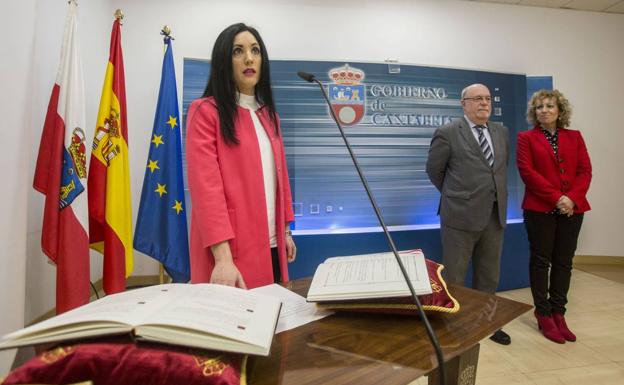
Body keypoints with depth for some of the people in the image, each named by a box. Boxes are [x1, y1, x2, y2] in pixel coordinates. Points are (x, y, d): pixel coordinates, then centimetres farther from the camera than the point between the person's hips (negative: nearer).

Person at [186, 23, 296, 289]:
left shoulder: (268, 114, 14)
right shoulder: (206, 112, -7)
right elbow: (205, 185, -16)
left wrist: (285, 230, 15)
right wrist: (222, 256, -24)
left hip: (270, 244, 7)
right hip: (231, 248, -6)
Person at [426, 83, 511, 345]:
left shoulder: (502, 132, 12)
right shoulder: (448, 133, -7)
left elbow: (502, 167, 22)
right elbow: (434, 170, 0)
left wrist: (496, 196, 17)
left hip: (495, 215, 6)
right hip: (461, 215, -6)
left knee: (489, 275, 17)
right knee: (454, 276, 5)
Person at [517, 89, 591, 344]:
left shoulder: (575, 137, 13)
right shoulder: (526, 138, 3)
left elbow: (585, 171, 5)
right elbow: (527, 172, -8)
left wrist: (572, 198, -12)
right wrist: (556, 198, -15)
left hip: (572, 209, 3)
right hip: (540, 208, -3)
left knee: (564, 262, 7)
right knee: (541, 261, 3)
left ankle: (559, 314, 18)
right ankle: (544, 315, 14)